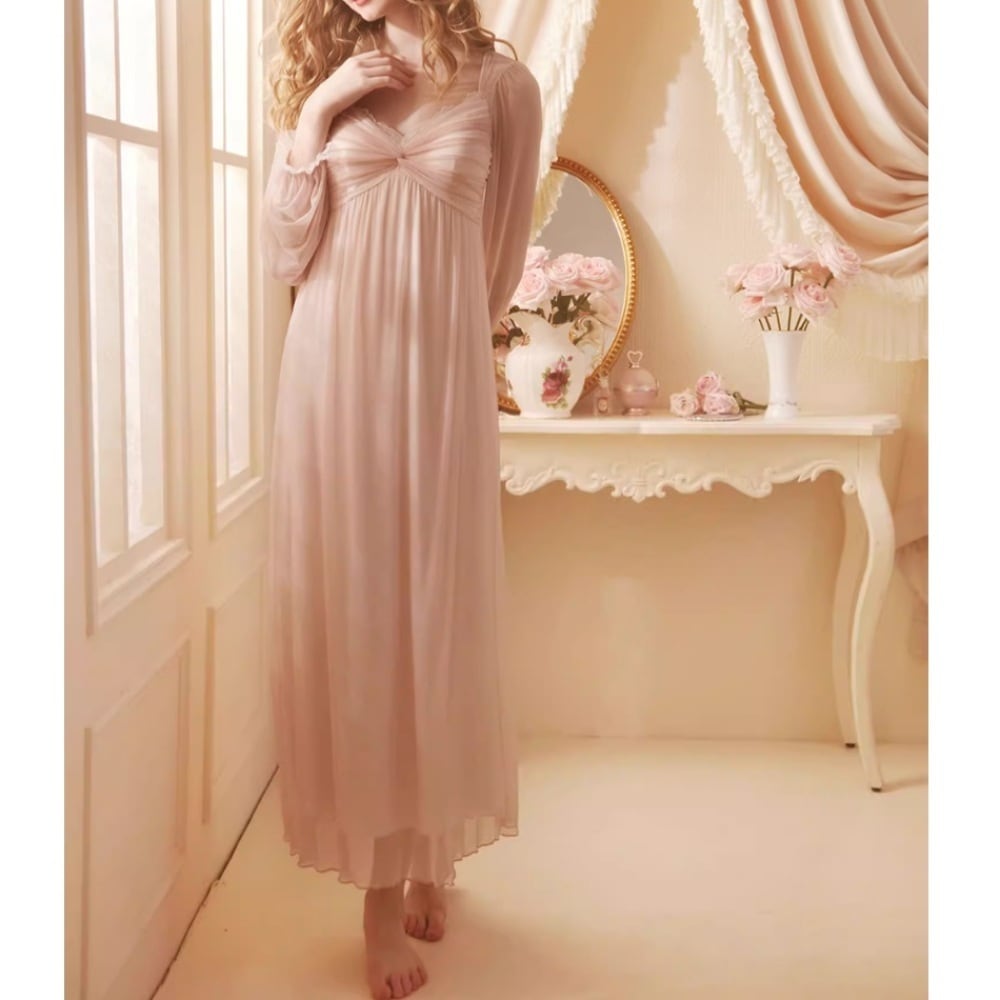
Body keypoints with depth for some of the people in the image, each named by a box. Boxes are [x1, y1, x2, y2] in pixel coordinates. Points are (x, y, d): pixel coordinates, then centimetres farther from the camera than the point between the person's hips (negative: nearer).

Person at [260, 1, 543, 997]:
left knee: (436, 606, 2)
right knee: (351, 606, -1)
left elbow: (501, 258, 10)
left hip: (439, 379, -1)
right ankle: (383, 887, 6)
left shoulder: (500, 84, 3)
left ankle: (433, 850, 20)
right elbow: (283, 254, 3)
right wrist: (313, 114, -4)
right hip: (333, 375, 2)